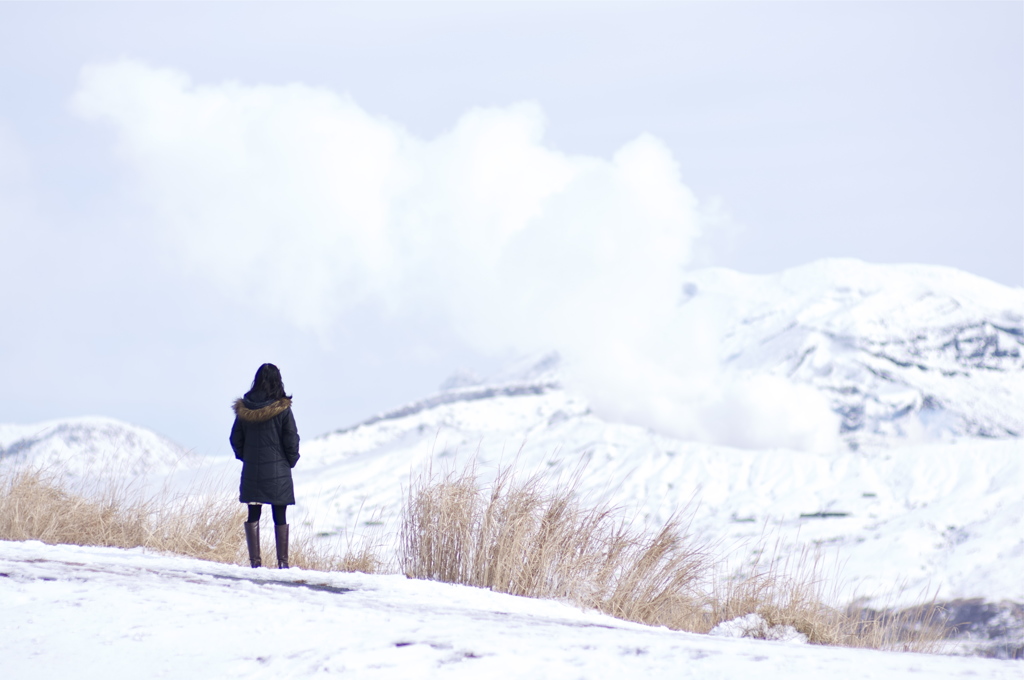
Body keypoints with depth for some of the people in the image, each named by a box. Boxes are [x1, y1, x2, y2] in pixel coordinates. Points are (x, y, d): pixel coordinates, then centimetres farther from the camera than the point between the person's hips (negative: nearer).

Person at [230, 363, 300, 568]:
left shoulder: (244, 408, -1)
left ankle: (255, 559, 5)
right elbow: (291, 440, -7)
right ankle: (282, 561, 2)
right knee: (280, 517, 4)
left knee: (253, 515, 10)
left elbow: (236, 438, 5)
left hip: (251, 472, 3)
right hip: (278, 472, -2)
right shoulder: (282, 409, -11)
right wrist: (290, 461, 8)